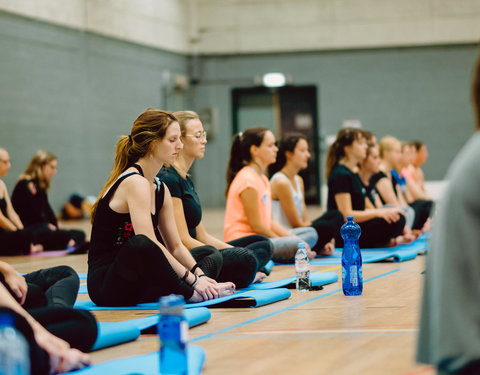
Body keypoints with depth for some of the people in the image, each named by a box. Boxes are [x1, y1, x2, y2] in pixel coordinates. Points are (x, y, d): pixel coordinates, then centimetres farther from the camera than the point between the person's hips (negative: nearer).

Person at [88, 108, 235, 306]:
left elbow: (176, 246, 13)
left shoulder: (160, 189, 14)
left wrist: (200, 275, -6)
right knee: (141, 245, -41)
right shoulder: (135, 182, -15)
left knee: (211, 255, 12)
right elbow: (149, 244, -26)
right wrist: (192, 280, -23)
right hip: (105, 284, -10)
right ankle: (189, 294, -20)